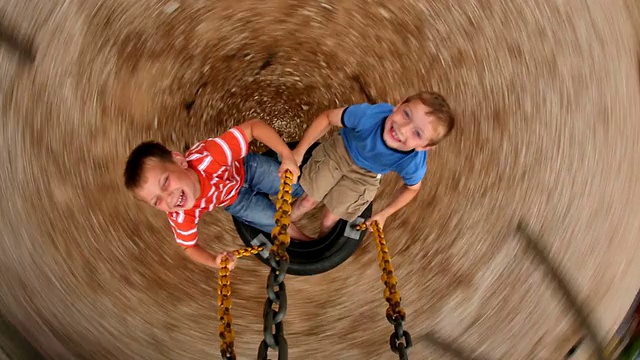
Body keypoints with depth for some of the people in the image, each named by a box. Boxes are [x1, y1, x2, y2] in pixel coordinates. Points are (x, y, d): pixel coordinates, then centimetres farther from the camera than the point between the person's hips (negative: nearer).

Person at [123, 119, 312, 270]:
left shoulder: (207, 157, -49)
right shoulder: (180, 215, -38)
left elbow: (254, 126, -40)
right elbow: (189, 247, -16)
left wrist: (287, 155, -45)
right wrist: (215, 261, -34)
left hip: (247, 167, 0)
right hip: (235, 199, 1)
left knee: (302, 188, 6)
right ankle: (306, 242, 35)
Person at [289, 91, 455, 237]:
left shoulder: (413, 164, -37)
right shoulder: (370, 114, -43)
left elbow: (412, 188, -10)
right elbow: (327, 117, -23)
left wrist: (383, 214, -8)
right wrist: (299, 152, -23)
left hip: (364, 177, 0)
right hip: (339, 150, 0)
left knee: (329, 219, 12)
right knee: (308, 201, 13)